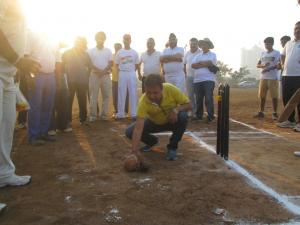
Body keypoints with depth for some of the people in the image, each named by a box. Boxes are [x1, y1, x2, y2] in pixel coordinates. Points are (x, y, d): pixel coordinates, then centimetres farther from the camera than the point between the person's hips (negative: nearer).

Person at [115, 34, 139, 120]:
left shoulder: (134, 52, 6)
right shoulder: (119, 52, 5)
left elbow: (137, 65, 12)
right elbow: (116, 64, 9)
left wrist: (131, 71, 5)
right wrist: (121, 71, -1)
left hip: (132, 74, 0)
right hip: (122, 74, 0)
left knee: (133, 94, 0)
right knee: (121, 94, 2)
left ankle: (133, 114, 5)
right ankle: (120, 114, 8)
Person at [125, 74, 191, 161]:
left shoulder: (171, 89, -31)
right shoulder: (143, 102, -33)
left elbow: (188, 105, -19)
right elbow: (138, 128, -39)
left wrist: (177, 109, -40)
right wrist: (134, 151, -50)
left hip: (172, 121, 0)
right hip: (154, 122, 1)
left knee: (183, 116, -34)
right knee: (129, 131, -18)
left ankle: (172, 147, -9)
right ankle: (152, 141, 14)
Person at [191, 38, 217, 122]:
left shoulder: (213, 55, 7)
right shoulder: (198, 56, 19)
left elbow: (210, 63, -14)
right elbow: (193, 65, 2)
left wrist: (200, 63, -1)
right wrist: (204, 63, -6)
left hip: (208, 80, -4)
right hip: (197, 80, 5)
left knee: (209, 99, -8)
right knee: (198, 99, 6)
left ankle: (211, 116, -3)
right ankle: (199, 115, 14)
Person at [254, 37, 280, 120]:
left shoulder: (277, 53, -1)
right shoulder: (263, 53, 15)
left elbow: (279, 65, -9)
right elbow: (258, 65, 15)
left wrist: (269, 68, -19)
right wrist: (263, 65, -7)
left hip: (273, 78, -5)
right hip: (263, 78, 5)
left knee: (274, 96, -3)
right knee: (262, 96, 6)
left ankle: (275, 113, 4)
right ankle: (261, 112, 14)